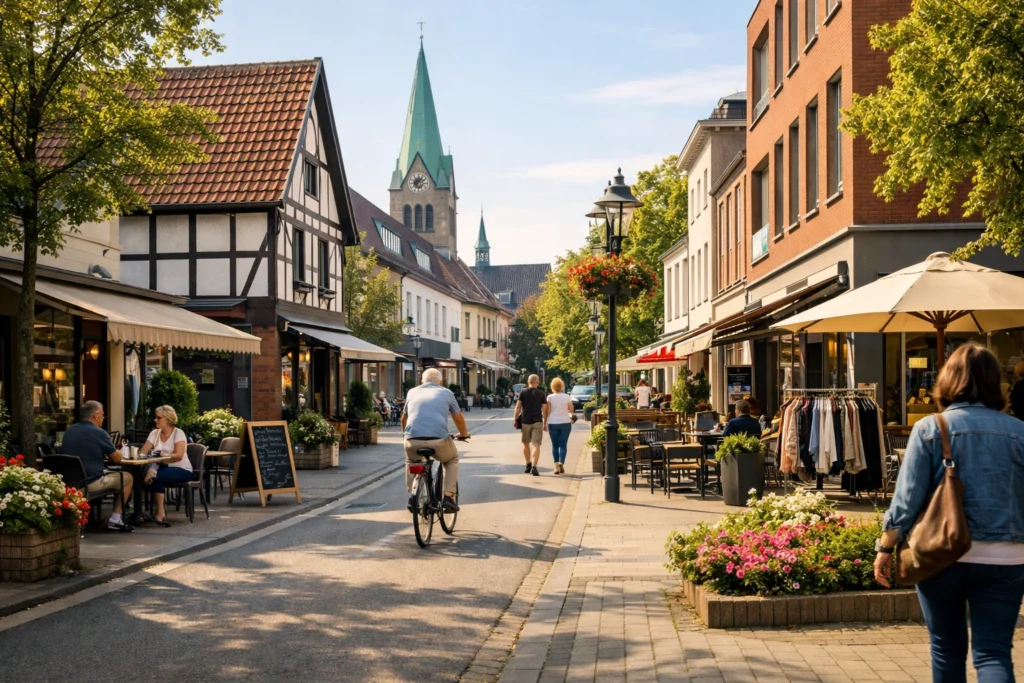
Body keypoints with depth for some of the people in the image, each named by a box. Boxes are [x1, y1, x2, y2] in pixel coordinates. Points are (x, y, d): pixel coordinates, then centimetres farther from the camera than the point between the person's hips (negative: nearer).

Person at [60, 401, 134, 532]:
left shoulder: (69, 431, 10)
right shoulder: (98, 433, -11)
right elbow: (116, 458, -2)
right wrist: (115, 451, 20)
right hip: (90, 483, -8)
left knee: (107, 473, 31)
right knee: (127, 478, 12)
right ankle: (115, 520, 10)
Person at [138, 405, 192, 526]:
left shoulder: (178, 433, -7)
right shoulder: (154, 433, 8)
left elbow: (178, 456, -20)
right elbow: (142, 452, -1)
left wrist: (163, 456, -33)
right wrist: (139, 455, -24)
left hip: (181, 470, -5)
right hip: (163, 468, 5)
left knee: (158, 477, -33)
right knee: (146, 474, -28)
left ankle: (160, 513, -22)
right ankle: (161, 511, -16)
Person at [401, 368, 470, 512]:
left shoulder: (412, 392, 23)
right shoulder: (446, 393, 18)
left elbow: (404, 418, 33)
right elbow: (459, 419, 27)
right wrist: (464, 434, 47)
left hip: (413, 440, 2)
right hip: (439, 440, -2)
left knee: (411, 462, 35)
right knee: (452, 460, 30)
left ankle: (412, 495, 21)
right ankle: (449, 496, 16)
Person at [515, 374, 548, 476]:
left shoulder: (523, 392, 2)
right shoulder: (541, 393, 3)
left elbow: (518, 407, -4)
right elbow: (545, 409, 1)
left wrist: (515, 419, 3)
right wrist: (545, 423, 9)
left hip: (525, 421, 1)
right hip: (537, 422, -1)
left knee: (526, 444, 18)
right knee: (536, 445, -5)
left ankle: (528, 465, 26)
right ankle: (534, 467, -18)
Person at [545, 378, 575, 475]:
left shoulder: (550, 397, -4)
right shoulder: (567, 397, -1)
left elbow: (548, 411, -4)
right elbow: (572, 410, 5)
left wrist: (545, 423, 4)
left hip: (553, 423, 0)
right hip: (565, 423, 0)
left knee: (555, 445, 8)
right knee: (563, 445, 3)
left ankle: (556, 466, 3)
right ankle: (561, 463, -16)